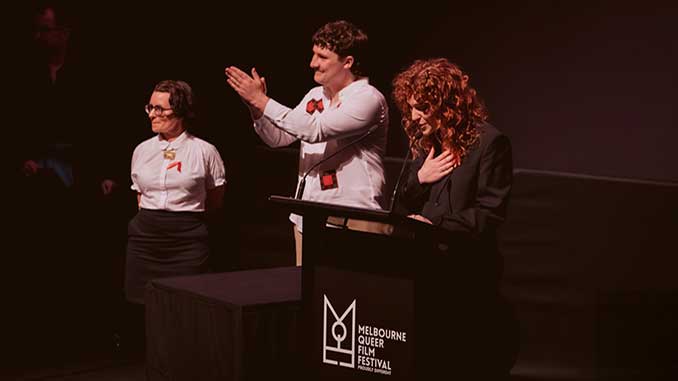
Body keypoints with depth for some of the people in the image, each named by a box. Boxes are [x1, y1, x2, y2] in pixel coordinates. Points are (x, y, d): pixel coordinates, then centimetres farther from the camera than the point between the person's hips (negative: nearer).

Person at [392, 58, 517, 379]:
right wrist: (419, 179, -3)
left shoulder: (489, 143, -9)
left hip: (468, 274, -6)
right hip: (424, 268, 6)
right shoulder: (424, 144, 14)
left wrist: (433, 224, -19)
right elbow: (403, 209, 16)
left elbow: (489, 214, -14)